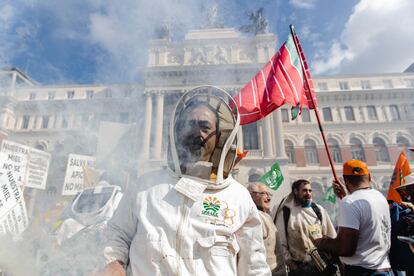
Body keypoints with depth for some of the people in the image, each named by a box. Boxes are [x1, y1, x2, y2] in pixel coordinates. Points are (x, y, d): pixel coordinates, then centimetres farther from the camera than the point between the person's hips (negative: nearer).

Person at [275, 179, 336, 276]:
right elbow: (280, 241, -5)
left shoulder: (319, 210, 6)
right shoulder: (285, 212, -6)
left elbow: (331, 237, 10)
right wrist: (288, 261, -9)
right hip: (298, 267, -3)